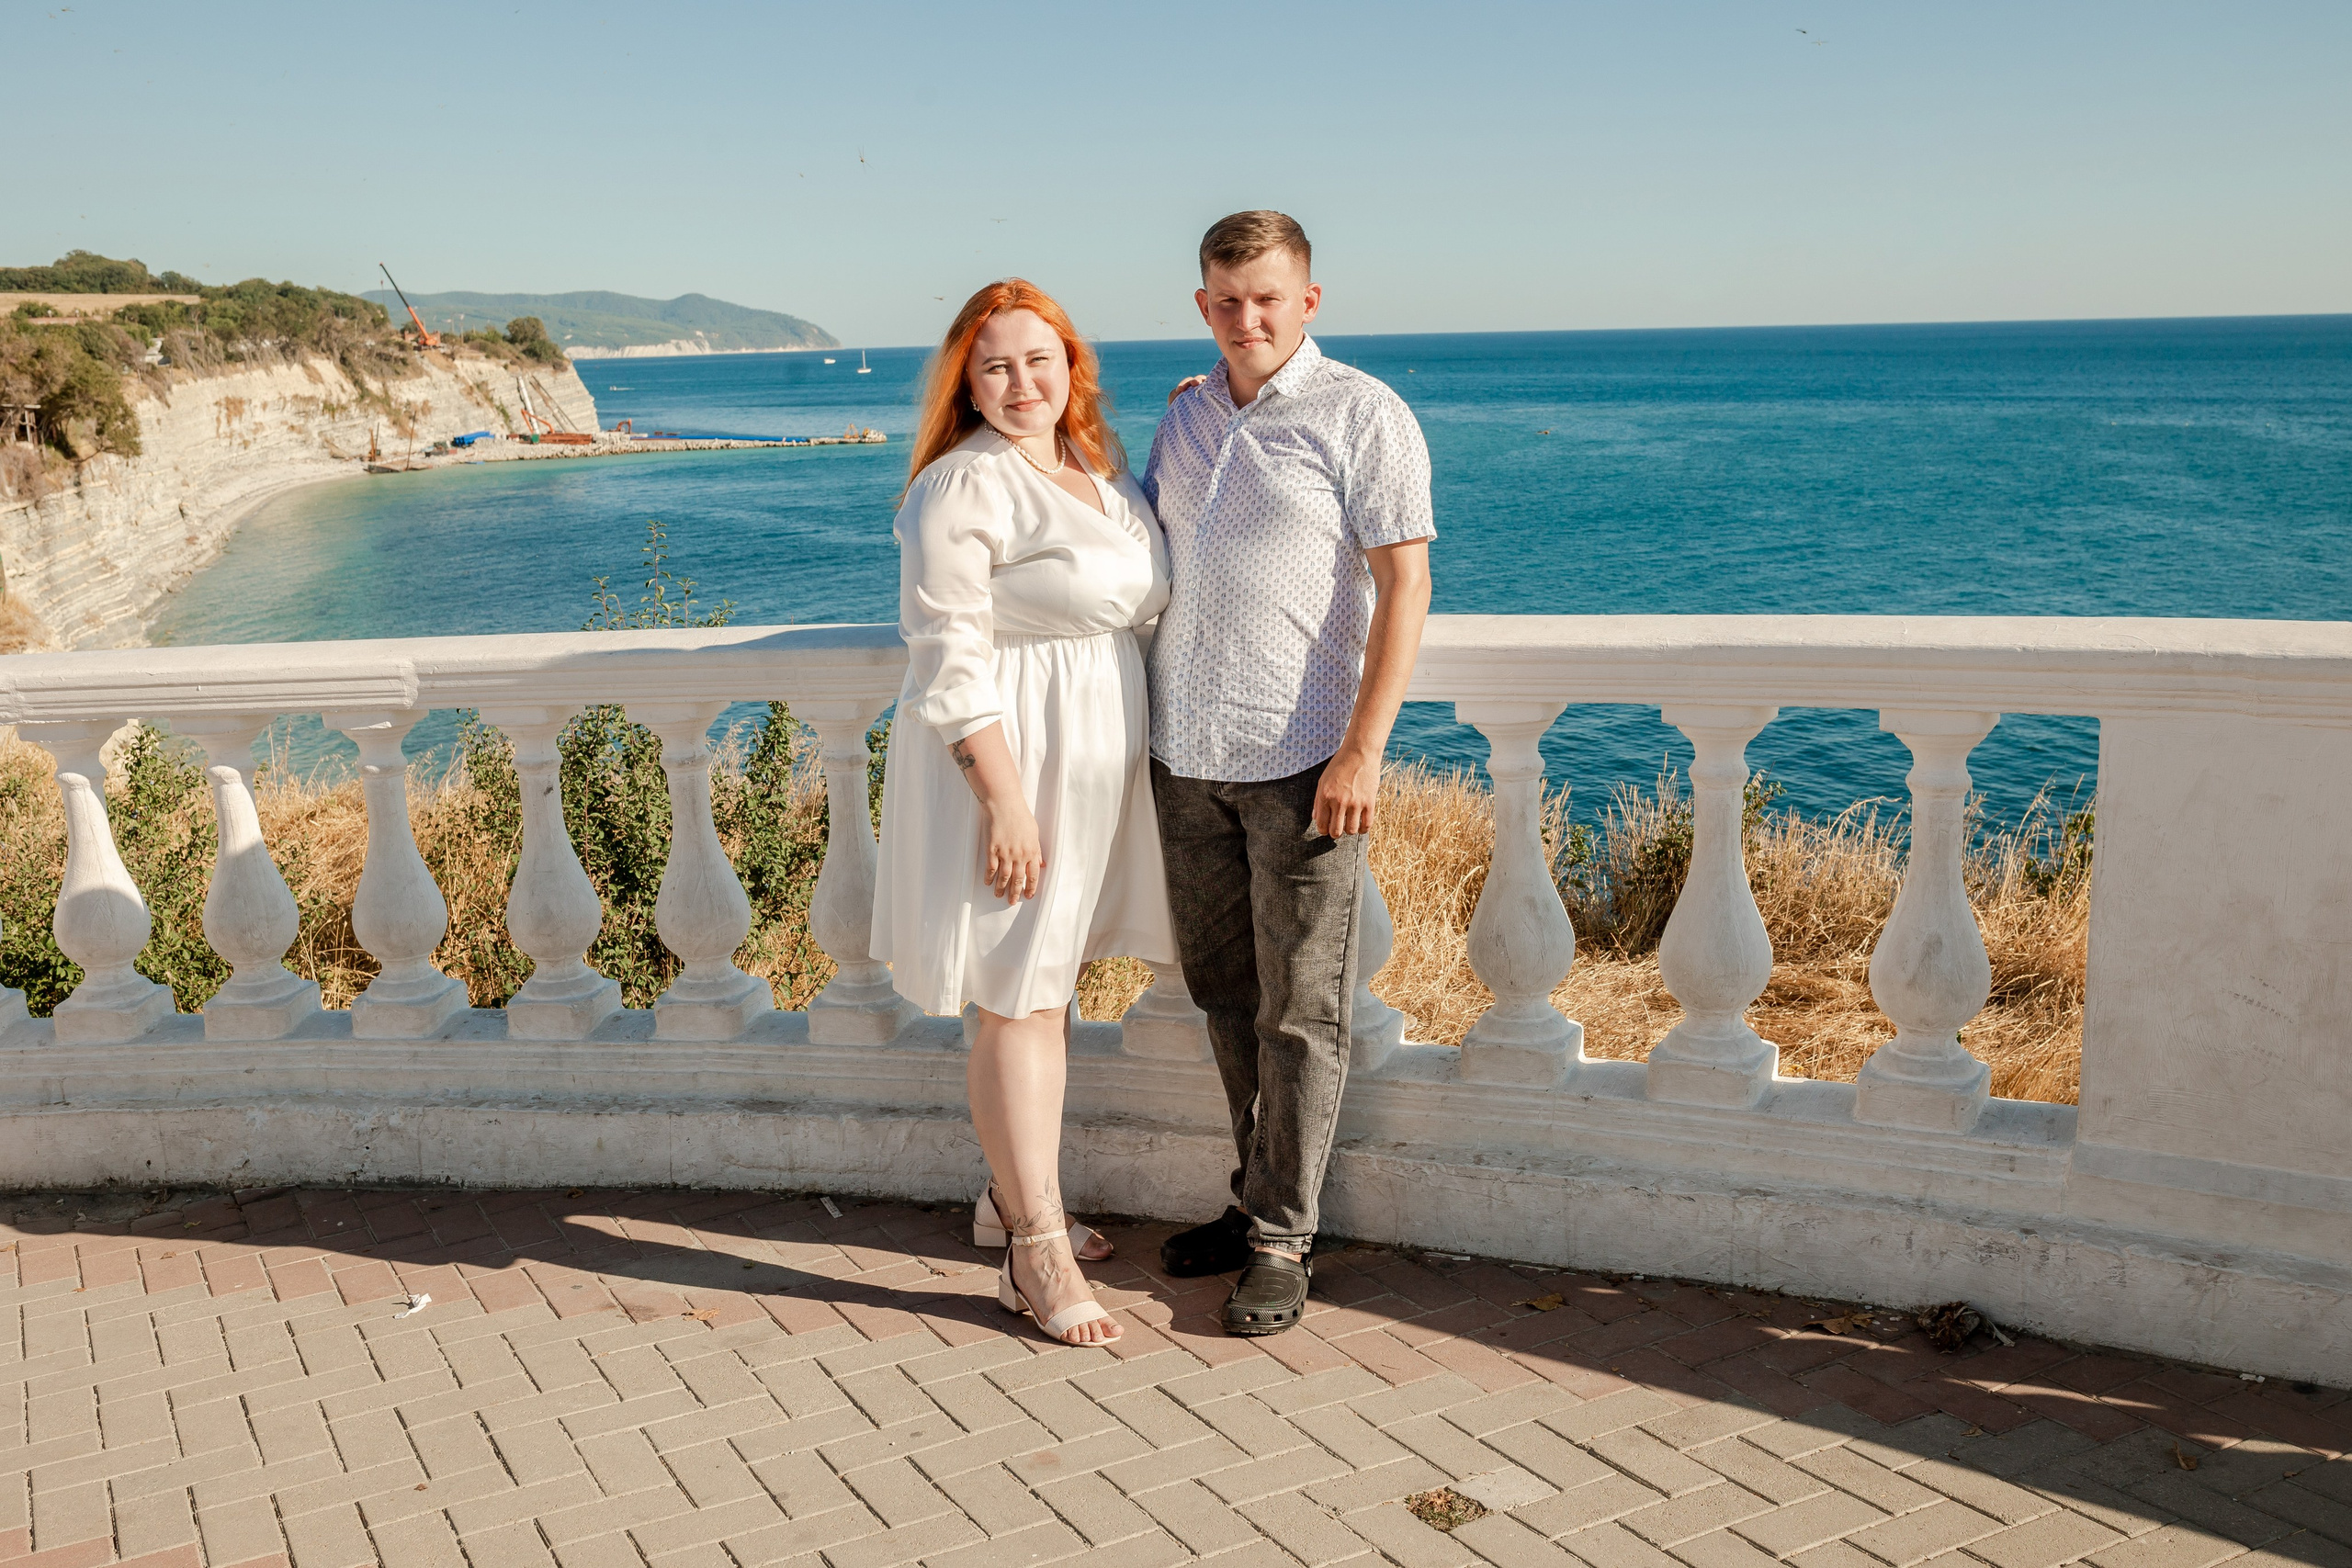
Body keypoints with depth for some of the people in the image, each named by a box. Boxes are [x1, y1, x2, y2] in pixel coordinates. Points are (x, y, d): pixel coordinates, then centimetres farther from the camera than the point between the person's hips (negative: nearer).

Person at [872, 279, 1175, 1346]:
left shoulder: (1100, 469, 12)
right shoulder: (964, 488, -14)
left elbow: (1134, 602, 27)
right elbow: (948, 658, -19)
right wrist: (1005, 799, -24)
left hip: (1093, 764, 8)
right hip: (1009, 764, -8)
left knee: (1050, 985, 16)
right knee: (1019, 1003, -3)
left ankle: (1012, 1191, 32)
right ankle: (1038, 1253, 5)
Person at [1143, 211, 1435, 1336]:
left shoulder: (1361, 415, -6)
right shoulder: (1184, 417, 13)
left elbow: (1405, 584, -11)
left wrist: (1362, 750, -17)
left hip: (1302, 759, -6)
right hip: (1186, 755, 6)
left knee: (1299, 1008, 1)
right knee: (1223, 990, 14)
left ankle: (1280, 1238, 12)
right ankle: (1265, 1196, 29)